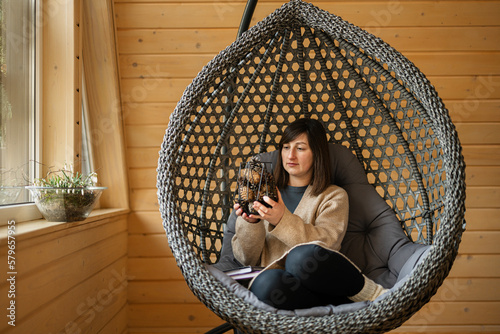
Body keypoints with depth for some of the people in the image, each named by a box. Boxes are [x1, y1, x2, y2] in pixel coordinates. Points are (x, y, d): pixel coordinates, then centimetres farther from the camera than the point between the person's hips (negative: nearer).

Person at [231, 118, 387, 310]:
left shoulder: (334, 196, 13)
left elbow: (326, 244, -6)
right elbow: (247, 258, 11)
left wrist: (283, 220, -19)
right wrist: (250, 223, -9)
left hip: (321, 279, -1)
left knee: (303, 257, -36)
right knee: (264, 284, -35)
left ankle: (377, 296, -13)